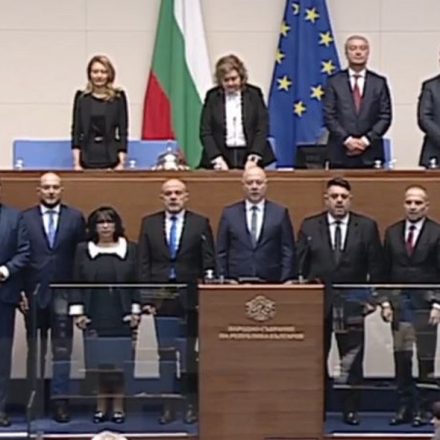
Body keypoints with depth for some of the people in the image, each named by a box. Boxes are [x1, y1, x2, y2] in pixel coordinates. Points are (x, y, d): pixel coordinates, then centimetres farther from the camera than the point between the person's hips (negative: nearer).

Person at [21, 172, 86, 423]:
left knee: (62, 349, -2)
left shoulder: (75, 218, 5)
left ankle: (60, 401, 1)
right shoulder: (25, 218, 5)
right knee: (35, 350, 9)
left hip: (63, 292, 0)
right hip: (34, 293, 1)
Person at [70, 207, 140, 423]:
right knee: (97, 362, 2)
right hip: (94, 317, 1)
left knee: (120, 362, 1)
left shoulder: (130, 249, 4)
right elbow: (77, 283, 5)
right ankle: (101, 406, 13)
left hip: (121, 317, 0)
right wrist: (77, 312, -1)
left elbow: (137, 282, 4)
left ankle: (118, 406, 11)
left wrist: (136, 311, -2)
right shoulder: (83, 250, 5)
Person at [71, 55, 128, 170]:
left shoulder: (118, 97, 2)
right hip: (87, 158, 1)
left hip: (111, 158, -1)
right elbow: (76, 130, 5)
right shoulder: (81, 97, 5)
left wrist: (121, 162, -5)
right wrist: (76, 162, -2)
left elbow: (123, 130, 2)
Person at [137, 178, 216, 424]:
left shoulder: (200, 224, 3)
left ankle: (191, 403, 10)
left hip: (190, 298, -2)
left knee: (190, 352, 3)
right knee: (165, 353, 5)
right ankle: (168, 405, 9)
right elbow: (143, 263, 6)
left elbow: (209, 263, 1)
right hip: (161, 298, 2)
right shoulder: (149, 223, 8)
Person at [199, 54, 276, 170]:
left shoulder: (254, 94, 3)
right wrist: (217, 159, -11)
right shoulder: (212, 97, 4)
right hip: (221, 157, 0)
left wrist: (253, 158, -12)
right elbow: (205, 132, 1)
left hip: (249, 157, 0)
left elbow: (262, 129, 0)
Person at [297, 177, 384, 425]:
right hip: (316, 303, 1)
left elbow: (376, 266, 4)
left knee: (352, 360, 2)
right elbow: (300, 266, 4)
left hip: (352, 304, 0)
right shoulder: (309, 226, 5)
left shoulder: (367, 227, 4)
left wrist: (372, 298, -1)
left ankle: (351, 409, 11)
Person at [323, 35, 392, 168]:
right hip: (340, 154, -1)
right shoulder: (334, 82, 6)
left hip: (370, 154, 1)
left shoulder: (379, 82, 9)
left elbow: (385, 116, 5)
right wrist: (347, 139, -10)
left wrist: (366, 140, -7)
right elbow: (329, 116, 1)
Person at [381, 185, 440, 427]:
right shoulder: (392, 232, 9)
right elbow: (386, 271, 10)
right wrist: (385, 302, 3)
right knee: (401, 357, 5)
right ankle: (404, 406, 13)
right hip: (399, 302, 3)